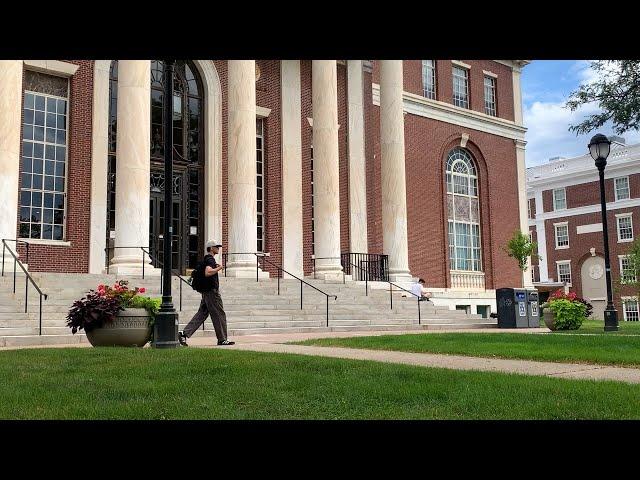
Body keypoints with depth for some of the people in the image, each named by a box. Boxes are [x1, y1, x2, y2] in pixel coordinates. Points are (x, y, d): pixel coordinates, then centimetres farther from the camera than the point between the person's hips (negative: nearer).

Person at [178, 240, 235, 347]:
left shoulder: (207, 259, 18)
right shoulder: (210, 259, -13)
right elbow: (207, 273, -29)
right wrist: (218, 268, -17)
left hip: (206, 292, 10)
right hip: (212, 291, -10)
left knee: (201, 314, 8)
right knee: (219, 315, -1)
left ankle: (184, 334, 1)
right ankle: (222, 339, 6)